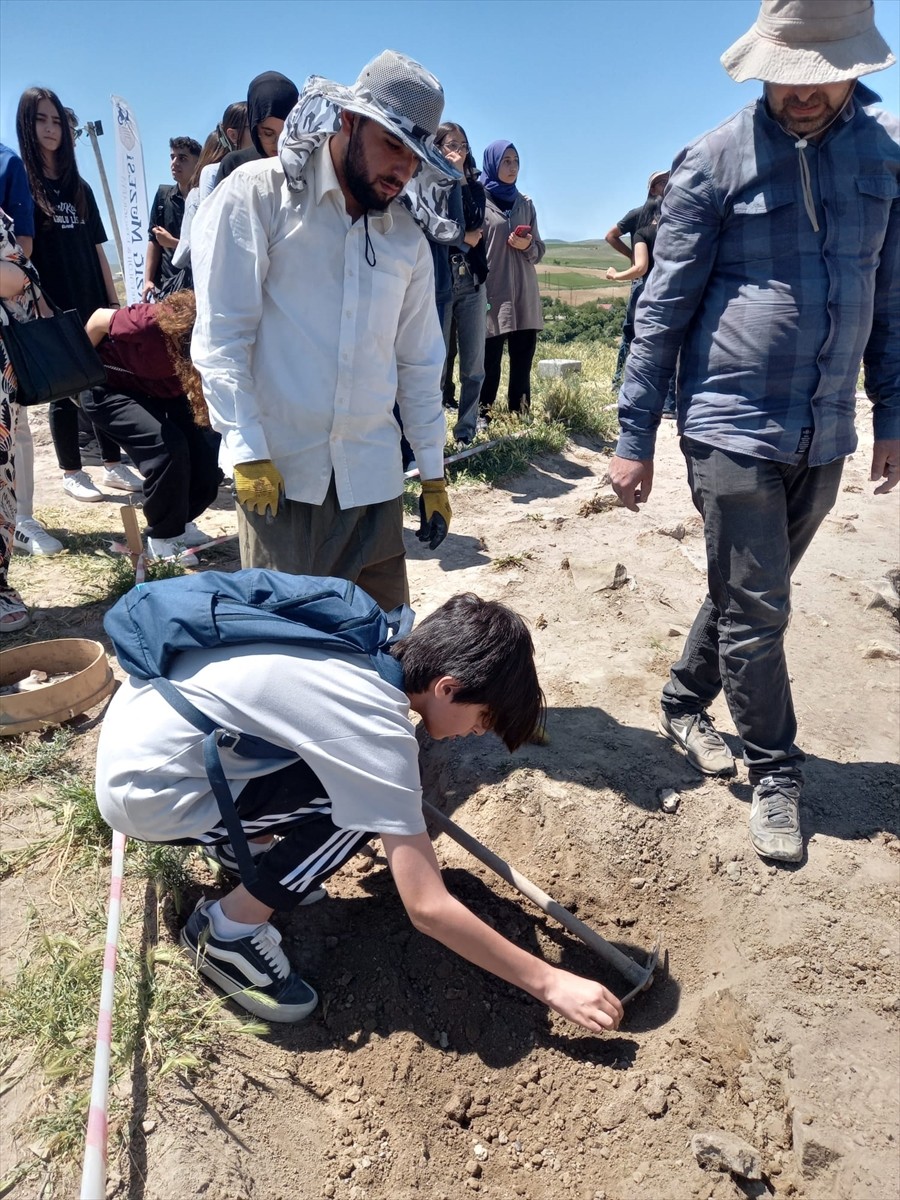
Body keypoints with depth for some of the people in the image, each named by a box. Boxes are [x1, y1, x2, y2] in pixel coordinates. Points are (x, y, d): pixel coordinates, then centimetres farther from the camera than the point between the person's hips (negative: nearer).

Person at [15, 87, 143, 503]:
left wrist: (113, 300, 8)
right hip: (53, 308, -5)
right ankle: (71, 472, 10)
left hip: (92, 303, 5)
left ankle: (113, 465, 14)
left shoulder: (79, 187, 16)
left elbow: (97, 250, 14)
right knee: (64, 389, 0)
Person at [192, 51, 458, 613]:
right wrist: (249, 452, -14)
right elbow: (221, 335, -6)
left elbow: (419, 361, 15)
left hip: (373, 474, 4)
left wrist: (433, 473, 13)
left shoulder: (406, 235, 13)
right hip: (280, 471, -4)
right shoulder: (257, 195, -1)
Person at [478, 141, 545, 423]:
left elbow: (539, 250, 17)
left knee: (523, 363, 2)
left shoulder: (525, 203, 17)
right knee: (489, 363, -5)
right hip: (492, 296, -4)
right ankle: (482, 417, 3)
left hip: (525, 297, 5)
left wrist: (527, 246, -7)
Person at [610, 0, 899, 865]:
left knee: (749, 597, 16)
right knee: (755, 612, 0)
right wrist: (635, 437, -7)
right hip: (732, 428, -4)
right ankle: (776, 774, 19)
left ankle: (684, 705, 38)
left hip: (825, 437, 5)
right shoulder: (715, 163, -5)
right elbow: (663, 307, -5)